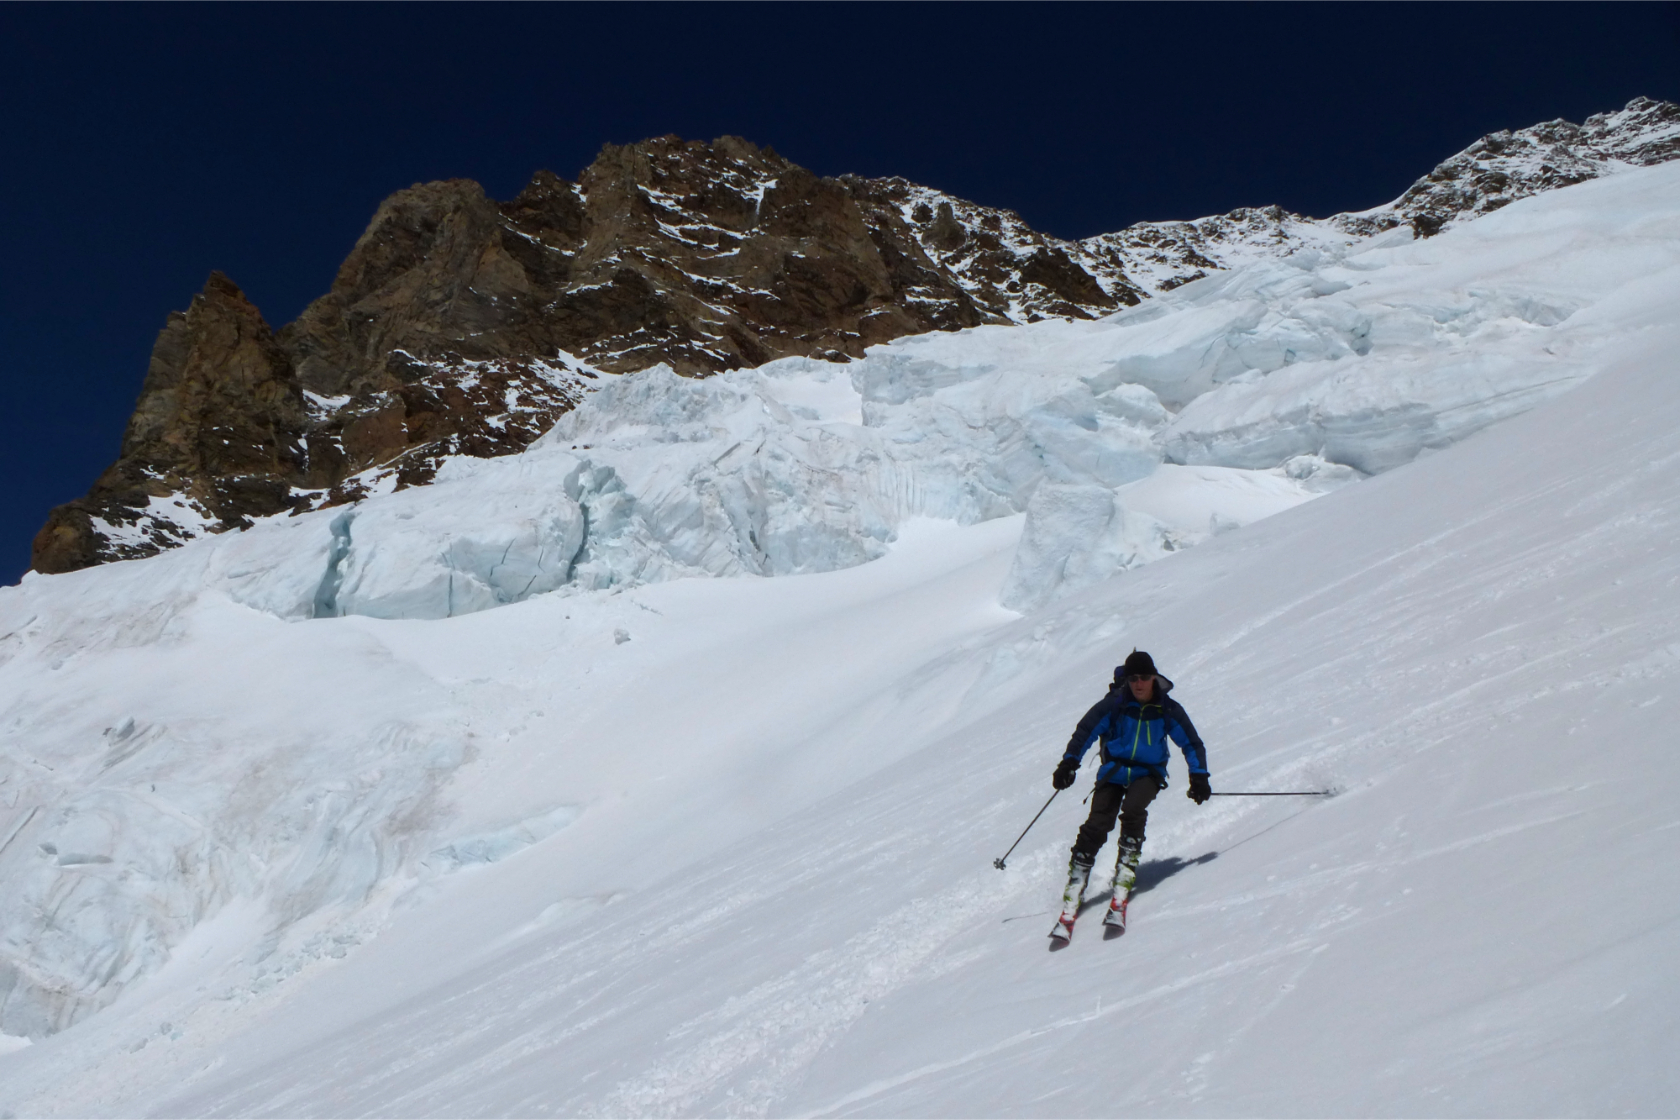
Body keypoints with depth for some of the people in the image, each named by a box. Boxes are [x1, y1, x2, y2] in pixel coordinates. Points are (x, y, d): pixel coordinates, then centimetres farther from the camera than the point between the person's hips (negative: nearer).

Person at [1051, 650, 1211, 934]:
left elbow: (1191, 743, 6)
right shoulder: (1115, 703, -7)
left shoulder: (1167, 709, -4)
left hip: (1148, 773, 0)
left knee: (1132, 810, -31)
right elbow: (1086, 730, -4)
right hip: (1114, 769, 0)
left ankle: (1123, 886, -28)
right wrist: (1069, 762, -15)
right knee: (1096, 826, -15)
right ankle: (1073, 897, -11)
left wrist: (1199, 776, -4)